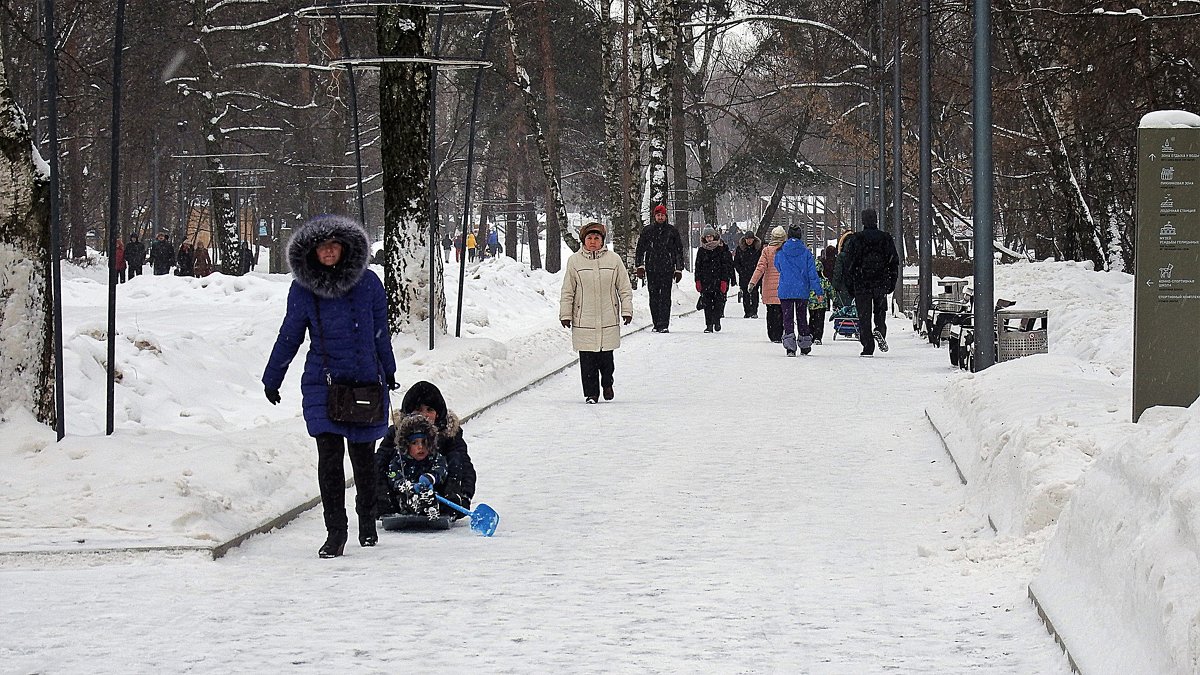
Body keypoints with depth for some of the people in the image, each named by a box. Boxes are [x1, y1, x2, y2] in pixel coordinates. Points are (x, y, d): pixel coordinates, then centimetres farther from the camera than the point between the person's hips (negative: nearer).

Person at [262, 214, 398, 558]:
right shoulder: (302, 290, 0)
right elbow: (289, 336, 11)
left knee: (363, 456, 10)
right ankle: (335, 530, -2)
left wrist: (388, 372, 19)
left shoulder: (367, 283, -1)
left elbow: (381, 333, 10)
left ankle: (367, 521, 32)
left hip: (365, 381, 0)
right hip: (322, 384, 0)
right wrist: (271, 380, 18)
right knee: (329, 455, -10)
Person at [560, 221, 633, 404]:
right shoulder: (574, 261, 2)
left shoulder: (614, 260, 3)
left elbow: (624, 288, 8)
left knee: (606, 356, 4)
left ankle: (607, 384, 30)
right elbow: (568, 292, 6)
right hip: (583, 320, 0)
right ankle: (591, 393, 8)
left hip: (608, 319, 0)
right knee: (587, 359, -1)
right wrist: (566, 314, 3)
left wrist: (627, 310, 3)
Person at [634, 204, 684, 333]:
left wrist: (679, 269, 8)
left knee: (665, 297, -9)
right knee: (654, 297, 4)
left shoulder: (672, 231, 7)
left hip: (667, 269, -2)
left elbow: (679, 251, 12)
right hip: (651, 269, 2)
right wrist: (639, 265, 4)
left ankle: (664, 324, -13)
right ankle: (656, 324, 10)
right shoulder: (648, 230, 8)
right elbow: (640, 249, 13)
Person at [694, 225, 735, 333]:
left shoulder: (721, 249, 1)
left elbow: (726, 266, -1)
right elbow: (698, 267, 11)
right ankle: (709, 325, 3)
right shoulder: (701, 250, 9)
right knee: (707, 304, -2)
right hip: (706, 282, 2)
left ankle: (717, 320, 16)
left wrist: (724, 281, -8)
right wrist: (698, 281, 3)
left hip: (719, 280, -2)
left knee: (719, 302, -4)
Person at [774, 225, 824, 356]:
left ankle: (790, 347, -14)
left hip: (785, 291, -1)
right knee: (802, 318, 14)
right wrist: (818, 291, -2)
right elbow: (812, 273, -5)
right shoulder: (806, 252, -5)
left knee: (788, 318, 1)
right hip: (802, 291, 1)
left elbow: (778, 267, 16)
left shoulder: (780, 252, -3)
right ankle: (805, 346, 22)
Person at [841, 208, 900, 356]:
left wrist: (849, 286, 5)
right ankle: (880, 330, -12)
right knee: (880, 311, 17)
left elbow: (849, 265, -2)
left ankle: (868, 348, -1)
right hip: (882, 283, 2)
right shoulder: (886, 239, 3)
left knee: (864, 316, 3)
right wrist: (891, 283, 15)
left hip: (861, 284, -2)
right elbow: (894, 262, 8)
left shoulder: (855, 240, -4)